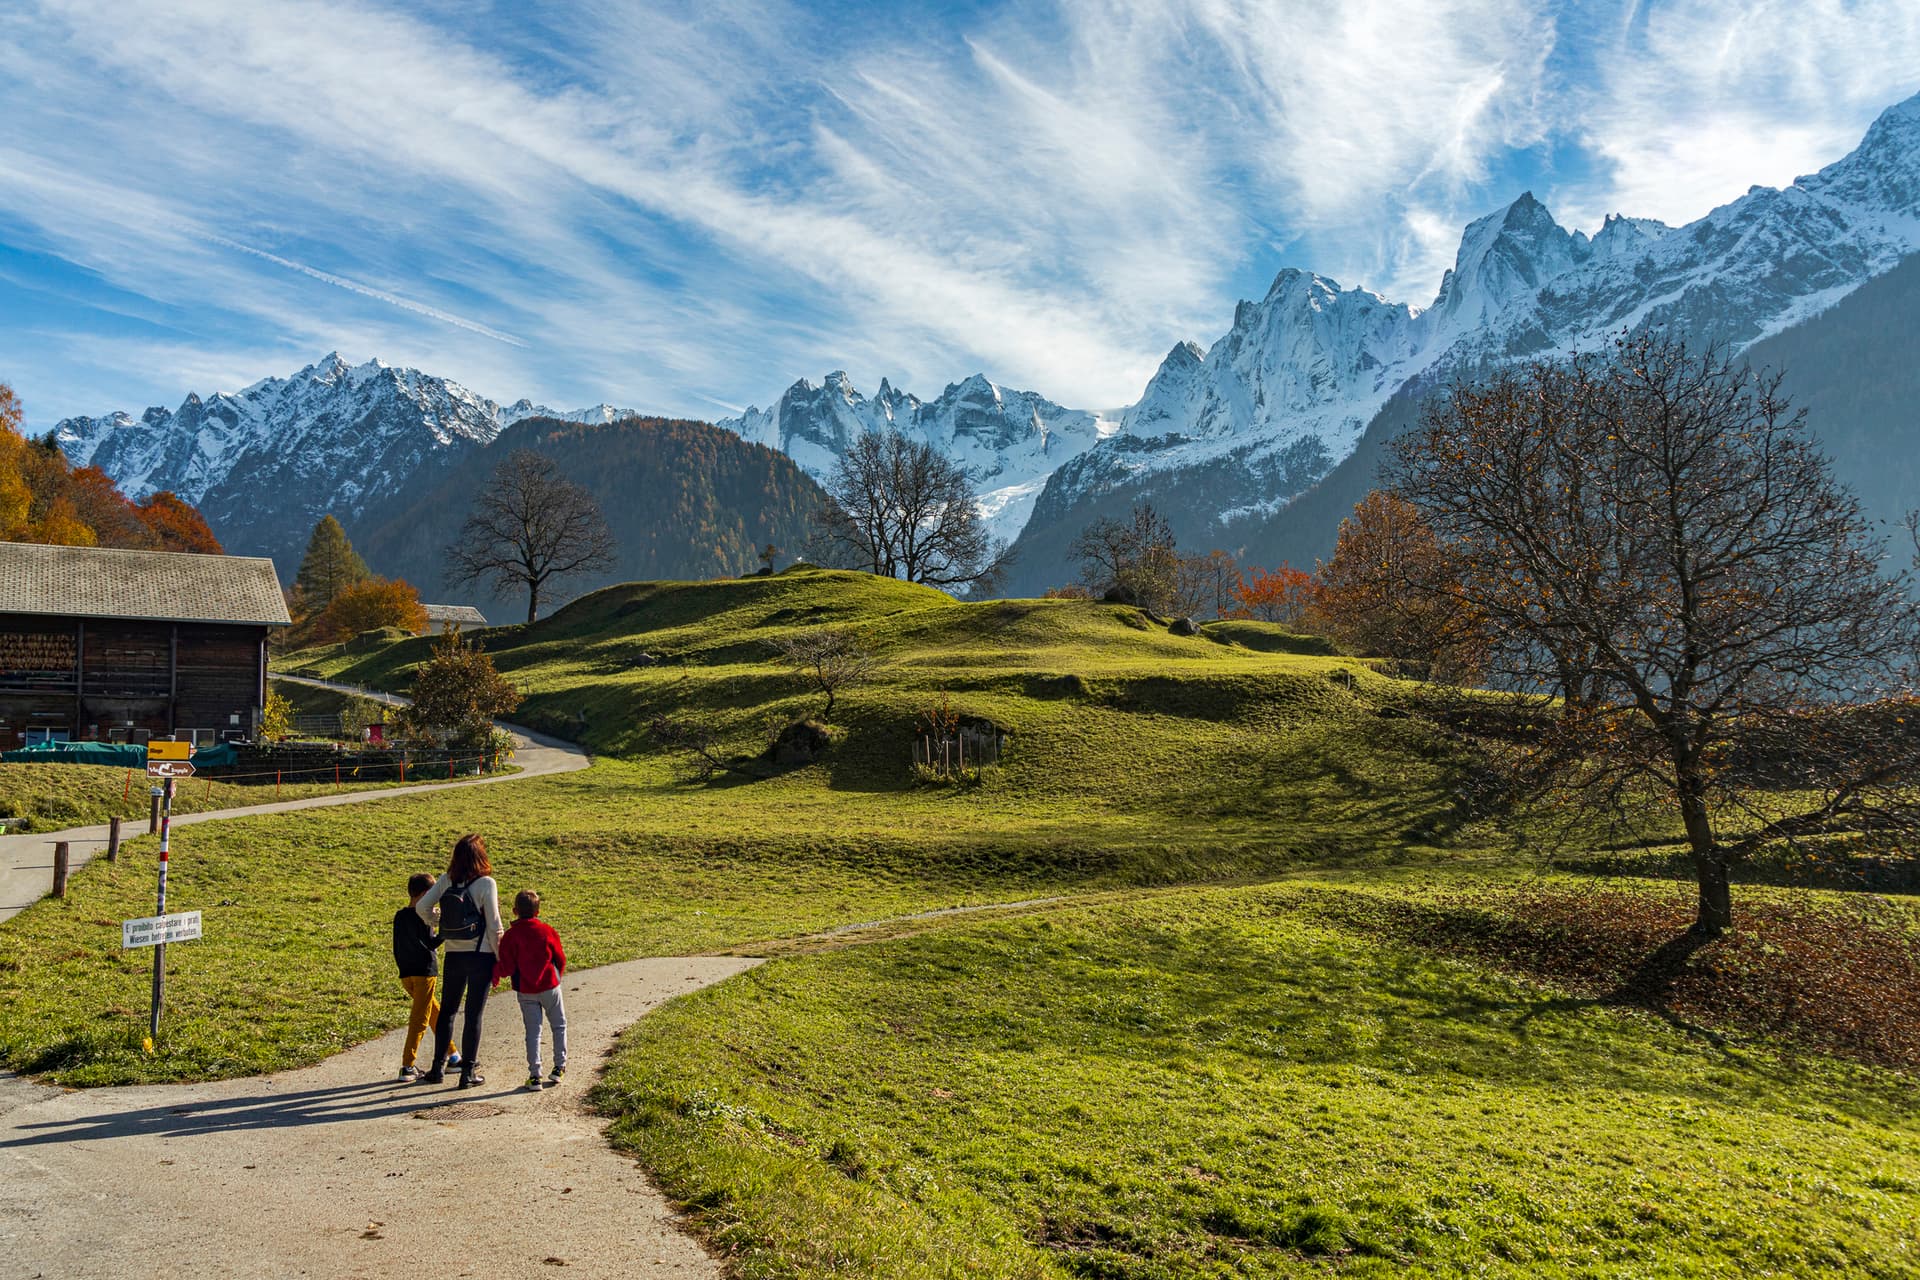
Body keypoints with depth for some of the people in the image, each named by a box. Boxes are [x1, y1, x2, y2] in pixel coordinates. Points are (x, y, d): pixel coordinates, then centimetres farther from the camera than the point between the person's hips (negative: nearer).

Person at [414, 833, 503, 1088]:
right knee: (474, 1014, 5)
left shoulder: (446, 881, -2)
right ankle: (468, 1071, 10)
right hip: (480, 956, -4)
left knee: (447, 1010, 17)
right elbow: (494, 925, -14)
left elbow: (422, 906, -6)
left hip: (453, 955, 4)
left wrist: (436, 924, 13)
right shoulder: (486, 883, -15)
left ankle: (438, 1067, 23)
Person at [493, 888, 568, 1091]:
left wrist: (496, 972, 10)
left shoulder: (510, 936, -9)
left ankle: (534, 1076, 4)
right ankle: (559, 1068, 17)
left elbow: (507, 967, -11)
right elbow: (561, 958, 2)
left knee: (532, 1031, 7)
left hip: (525, 991, 0)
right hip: (550, 987, 0)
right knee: (559, 1025, 16)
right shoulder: (547, 930, -5)